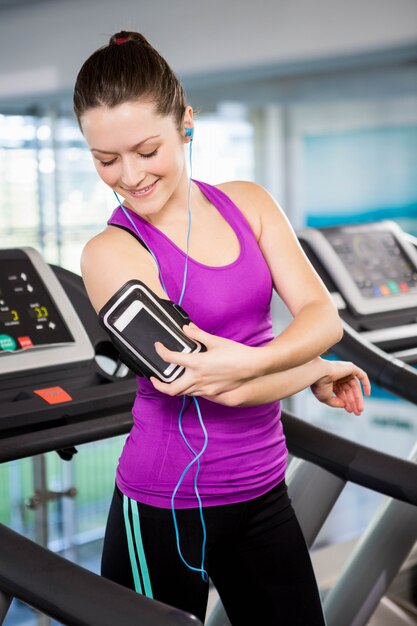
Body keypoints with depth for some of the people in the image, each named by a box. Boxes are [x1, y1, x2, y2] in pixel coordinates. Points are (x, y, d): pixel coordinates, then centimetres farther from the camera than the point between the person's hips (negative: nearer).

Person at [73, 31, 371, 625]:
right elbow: (224, 388, -20)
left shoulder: (248, 203, 2)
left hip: (263, 488, 5)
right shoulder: (112, 252, -14)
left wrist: (248, 360, -25)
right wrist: (319, 370, -5)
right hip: (168, 507, -4)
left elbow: (324, 316, -6)